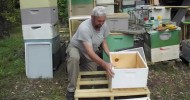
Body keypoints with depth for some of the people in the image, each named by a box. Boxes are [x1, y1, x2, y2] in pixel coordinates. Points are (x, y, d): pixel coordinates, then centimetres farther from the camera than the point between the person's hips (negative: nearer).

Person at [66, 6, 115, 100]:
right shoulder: (84, 28, -38)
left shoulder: (104, 25, -17)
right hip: (75, 48, -6)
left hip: (90, 52, 6)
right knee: (74, 58, -40)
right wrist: (105, 65, -54)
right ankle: (71, 90, -26)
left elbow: (103, 42, -1)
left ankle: (82, 66, 35)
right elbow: (90, 52, -44)